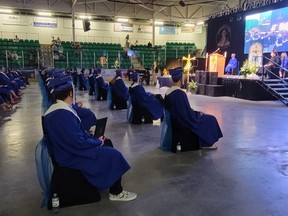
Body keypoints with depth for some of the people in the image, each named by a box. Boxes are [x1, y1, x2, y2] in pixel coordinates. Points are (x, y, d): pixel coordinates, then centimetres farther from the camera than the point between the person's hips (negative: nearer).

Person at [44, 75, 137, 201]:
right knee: (113, 155, -7)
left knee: (107, 143, 17)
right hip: (71, 156, -10)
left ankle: (110, 180, 32)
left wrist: (94, 139, 1)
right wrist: (97, 142, -12)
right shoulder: (63, 114, -30)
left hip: (69, 148, 10)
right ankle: (116, 192, 12)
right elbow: (79, 143, -29)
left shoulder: (57, 108, 3)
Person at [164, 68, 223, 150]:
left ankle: (204, 142, 32)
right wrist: (198, 114, -4)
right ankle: (207, 143, 22)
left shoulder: (168, 92, -1)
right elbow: (188, 112, -25)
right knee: (211, 119, 7)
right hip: (184, 121, -9)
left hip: (176, 119, 9)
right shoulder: (180, 93, -28)